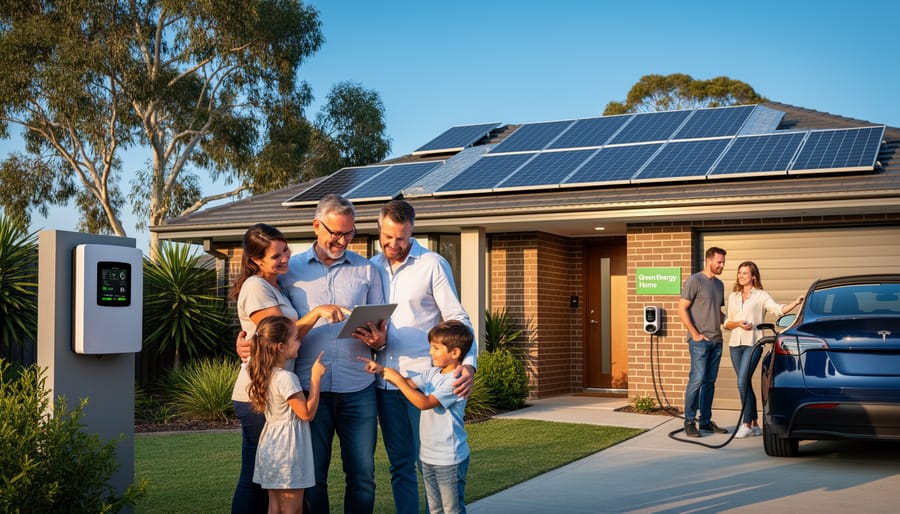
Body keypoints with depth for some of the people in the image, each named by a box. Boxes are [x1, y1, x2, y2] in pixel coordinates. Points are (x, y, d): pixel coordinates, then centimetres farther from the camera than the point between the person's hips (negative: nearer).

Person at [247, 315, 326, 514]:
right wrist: (316, 377, -14)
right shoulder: (286, 378, -21)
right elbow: (307, 413, -17)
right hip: (288, 448, -9)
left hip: (271, 446, 9)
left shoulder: (266, 374, 5)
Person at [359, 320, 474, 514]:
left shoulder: (455, 381, -21)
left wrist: (397, 379, -22)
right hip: (428, 455, 9)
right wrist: (381, 370, -3)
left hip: (449, 459, -9)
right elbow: (408, 383, 11)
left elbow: (424, 403, -26)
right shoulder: (433, 373, 7)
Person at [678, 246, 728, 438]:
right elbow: (682, 309, -10)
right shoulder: (695, 280, -6)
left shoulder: (719, 284, 17)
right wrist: (695, 334, -13)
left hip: (716, 341, 7)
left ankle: (706, 421, 16)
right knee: (697, 380, -10)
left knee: (710, 382, 10)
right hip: (700, 341, -7)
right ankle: (689, 422, -3)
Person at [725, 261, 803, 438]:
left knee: (742, 382, -16)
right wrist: (737, 323, -4)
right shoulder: (733, 296, 16)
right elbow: (727, 323, 17)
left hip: (752, 344, -5)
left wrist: (795, 303, -33)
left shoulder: (761, 296, 1)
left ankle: (747, 424, -8)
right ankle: (754, 424, 16)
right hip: (735, 344, 5)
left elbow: (779, 309, -16)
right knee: (745, 384, 8)